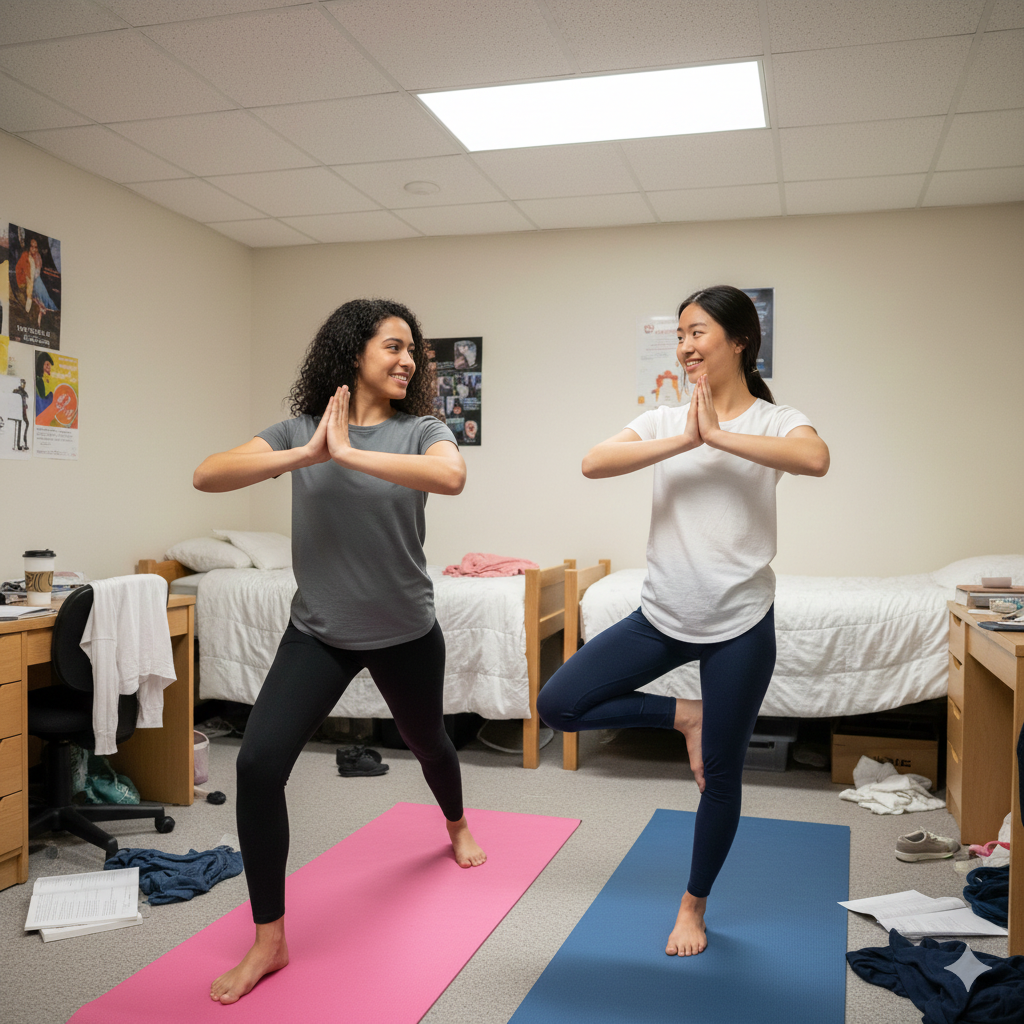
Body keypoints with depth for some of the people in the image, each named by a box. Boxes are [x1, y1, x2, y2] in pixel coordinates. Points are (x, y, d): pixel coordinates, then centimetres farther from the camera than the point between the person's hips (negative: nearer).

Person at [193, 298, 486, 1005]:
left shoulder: (420, 430, -7)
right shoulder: (300, 430, -4)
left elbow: (451, 477, -31)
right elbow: (208, 476, -18)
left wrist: (349, 453, -32)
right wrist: (308, 455, -29)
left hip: (405, 631, 0)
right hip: (317, 631, 0)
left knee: (428, 742, 22)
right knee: (258, 763, -14)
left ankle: (457, 825, 58)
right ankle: (270, 941, 2)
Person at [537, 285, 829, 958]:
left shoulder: (773, 421, -3)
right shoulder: (664, 421, 4)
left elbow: (816, 459, -28)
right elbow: (593, 464, -15)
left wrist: (719, 435, -24)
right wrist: (685, 440, -22)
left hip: (739, 625, -3)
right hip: (662, 617, 3)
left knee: (721, 775, 9)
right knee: (558, 704, -5)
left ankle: (694, 905, 33)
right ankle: (682, 716, 14)